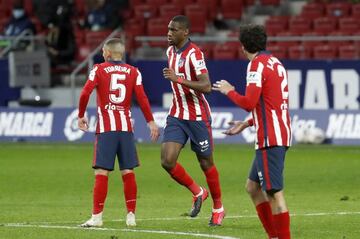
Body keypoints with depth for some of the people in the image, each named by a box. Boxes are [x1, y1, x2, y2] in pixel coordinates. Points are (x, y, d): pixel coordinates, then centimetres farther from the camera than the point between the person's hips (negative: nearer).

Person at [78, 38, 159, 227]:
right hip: (126, 126, 2)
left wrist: (81, 116, 5)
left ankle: (97, 217, -6)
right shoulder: (133, 72, 6)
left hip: (106, 127, -2)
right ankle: (131, 216, 6)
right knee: (128, 172, 6)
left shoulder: (99, 69, 2)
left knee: (101, 172, -4)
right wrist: (151, 122, 3)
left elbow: (85, 93, -7)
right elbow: (142, 98, -1)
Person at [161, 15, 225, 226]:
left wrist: (178, 79, -34)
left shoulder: (194, 54, -18)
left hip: (198, 117, -6)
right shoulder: (171, 51, 7)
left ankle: (218, 208, 24)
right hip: (176, 115, 6)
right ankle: (197, 192, 14)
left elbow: (206, 86, -28)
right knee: (167, 161, -9)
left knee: (206, 163, 5)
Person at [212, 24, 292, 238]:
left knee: (274, 193, -10)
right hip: (280, 134, 9)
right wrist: (247, 124, 26)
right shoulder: (276, 63, 17)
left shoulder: (257, 64, -10)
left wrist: (229, 92, 0)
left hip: (270, 138, -9)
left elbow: (249, 103, -18)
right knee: (253, 187, 16)